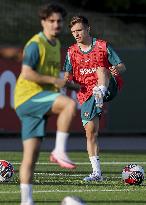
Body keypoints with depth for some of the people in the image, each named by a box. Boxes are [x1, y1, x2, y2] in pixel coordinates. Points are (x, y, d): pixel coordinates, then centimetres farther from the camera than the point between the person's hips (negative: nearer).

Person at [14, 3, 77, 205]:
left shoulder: (56, 44, 18)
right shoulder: (36, 44, -10)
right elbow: (26, 73, -20)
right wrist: (54, 81, -16)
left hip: (40, 101, 8)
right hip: (28, 97, -8)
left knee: (31, 156, 3)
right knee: (70, 104, -30)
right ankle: (59, 151, -22)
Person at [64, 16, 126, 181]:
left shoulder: (103, 46, 2)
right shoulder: (71, 52, 10)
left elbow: (121, 66, 0)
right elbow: (68, 74, 10)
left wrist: (117, 69, -24)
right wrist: (67, 78, -15)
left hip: (109, 88, -3)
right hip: (86, 95, 3)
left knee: (101, 69, -31)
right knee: (90, 132, -4)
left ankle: (101, 93, -62)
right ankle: (97, 173, 1)